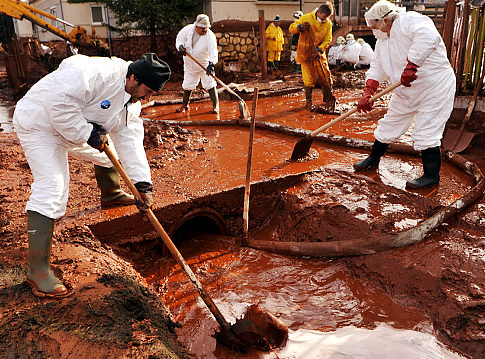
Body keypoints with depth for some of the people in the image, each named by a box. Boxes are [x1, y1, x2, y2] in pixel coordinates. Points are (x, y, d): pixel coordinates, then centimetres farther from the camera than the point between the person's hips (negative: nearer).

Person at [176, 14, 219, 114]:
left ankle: (216, 105, 2)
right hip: (189, 64, 3)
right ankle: (185, 105, 28)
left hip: (205, 65, -3)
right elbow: (179, 39, 5)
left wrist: (211, 63, -48)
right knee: (187, 85, 11)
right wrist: (180, 46, -17)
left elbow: (213, 51, -31)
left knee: (210, 85, -8)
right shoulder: (187, 29, -10)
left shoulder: (210, 36, -20)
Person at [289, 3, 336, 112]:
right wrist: (300, 27, -28)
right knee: (309, 79, -5)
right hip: (305, 53, -3)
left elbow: (328, 39, -2)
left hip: (319, 53, 3)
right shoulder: (306, 18, -7)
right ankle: (308, 102, 9)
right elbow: (291, 28, -7)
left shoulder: (328, 24, 2)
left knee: (325, 77, 2)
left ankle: (329, 100, 17)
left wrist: (320, 49, -19)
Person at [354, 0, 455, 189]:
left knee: (425, 132, -9)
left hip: (434, 88, -8)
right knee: (389, 125, 15)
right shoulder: (382, 41, 10)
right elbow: (376, 69, 8)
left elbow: (428, 37, -36)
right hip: (406, 93, 9)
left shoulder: (409, 20, -17)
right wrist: (367, 92, -7)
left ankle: (432, 175, 4)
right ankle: (373, 159, 34)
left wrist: (410, 67, -41)